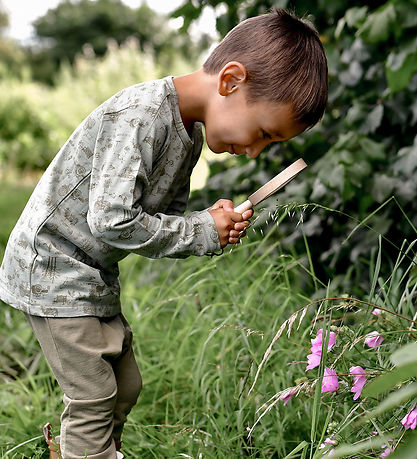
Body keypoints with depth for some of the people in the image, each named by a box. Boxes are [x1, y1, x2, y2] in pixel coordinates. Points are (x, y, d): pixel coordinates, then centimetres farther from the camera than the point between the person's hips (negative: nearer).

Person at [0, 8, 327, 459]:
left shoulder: (190, 135, 4)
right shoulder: (140, 114, -27)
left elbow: (162, 216, 9)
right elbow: (111, 220, -31)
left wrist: (211, 223, -12)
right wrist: (200, 233, -21)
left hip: (94, 276, 9)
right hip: (52, 267, -9)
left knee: (124, 386, 15)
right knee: (95, 399, -4)